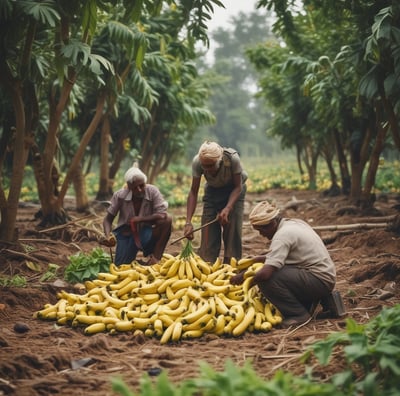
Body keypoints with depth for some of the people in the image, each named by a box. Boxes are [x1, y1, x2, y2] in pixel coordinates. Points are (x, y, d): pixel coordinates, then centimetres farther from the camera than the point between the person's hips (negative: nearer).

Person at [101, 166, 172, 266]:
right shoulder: (119, 195, -15)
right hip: (126, 233, 1)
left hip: (146, 233, 0)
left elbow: (162, 215, -26)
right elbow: (108, 219, -6)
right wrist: (108, 236, -26)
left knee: (167, 220, -28)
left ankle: (156, 257, -16)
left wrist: (139, 219, -24)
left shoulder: (152, 191, -18)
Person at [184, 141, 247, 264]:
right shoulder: (197, 162, -30)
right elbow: (193, 192, -22)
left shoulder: (232, 158, -36)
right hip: (213, 190, 2)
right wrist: (188, 222, -31)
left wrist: (227, 209, -38)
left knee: (232, 231, -11)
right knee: (208, 232, -5)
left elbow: (238, 186, -23)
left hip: (234, 190, -2)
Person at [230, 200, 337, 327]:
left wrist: (243, 277, -10)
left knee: (267, 279, -22)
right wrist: (261, 259, 13)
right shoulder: (294, 223, 11)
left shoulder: (283, 235, -19)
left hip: (320, 281, -10)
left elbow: (265, 273, -26)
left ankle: (298, 314, -8)